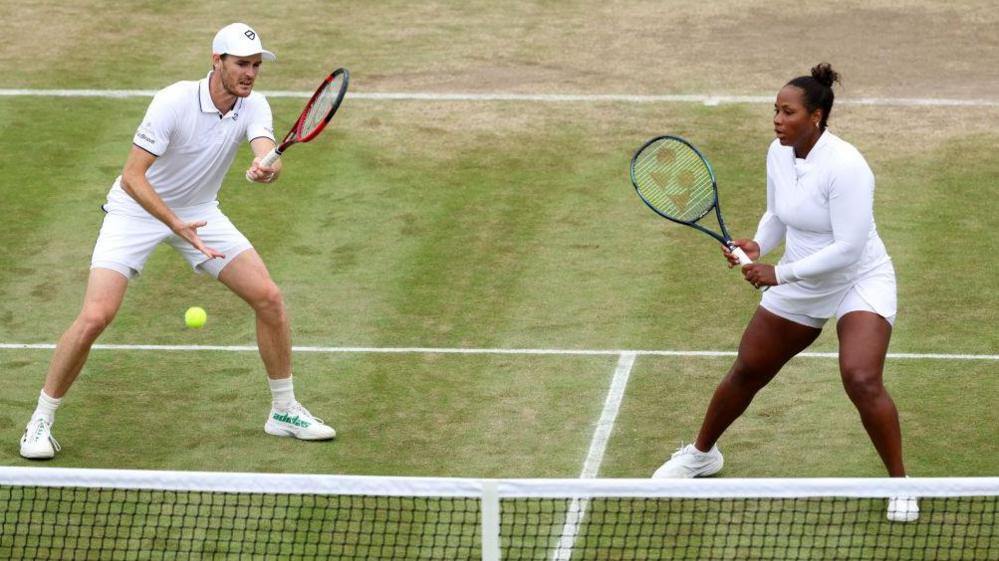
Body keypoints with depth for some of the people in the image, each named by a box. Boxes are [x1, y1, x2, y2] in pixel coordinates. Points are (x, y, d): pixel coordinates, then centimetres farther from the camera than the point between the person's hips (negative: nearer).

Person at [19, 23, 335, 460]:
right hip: (137, 210, -5)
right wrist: (176, 224, -40)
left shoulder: (253, 107, -12)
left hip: (198, 212, 5)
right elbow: (132, 177, -29)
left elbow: (269, 157, -31)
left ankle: (285, 411, 15)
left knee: (269, 298, -4)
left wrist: (267, 169, -56)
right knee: (94, 317, -19)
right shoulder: (175, 102, -28)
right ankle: (41, 420, 0)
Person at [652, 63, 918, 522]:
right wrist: (758, 246, -7)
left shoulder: (844, 167, -28)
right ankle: (701, 453, 39)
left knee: (861, 381, -26)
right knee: (746, 372, 14)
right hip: (798, 289, 7)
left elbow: (847, 248, -29)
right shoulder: (779, 154, -3)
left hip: (859, 283, -7)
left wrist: (780, 273, -26)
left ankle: (900, 484, -9)